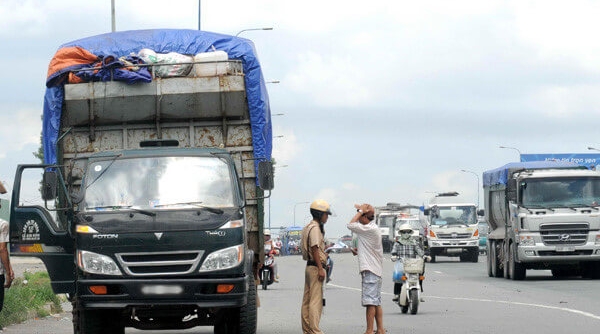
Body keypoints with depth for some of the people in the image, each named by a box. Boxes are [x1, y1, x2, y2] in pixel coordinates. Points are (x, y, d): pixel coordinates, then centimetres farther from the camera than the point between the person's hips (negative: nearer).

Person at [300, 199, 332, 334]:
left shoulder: (308, 227, 18)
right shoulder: (315, 228, -13)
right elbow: (315, 249, -19)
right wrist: (320, 268, -21)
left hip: (309, 266, 11)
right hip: (316, 266, -11)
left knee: (307, 300, 11)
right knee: (316, 300, -11)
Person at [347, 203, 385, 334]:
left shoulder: (370, 229, -16)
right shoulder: (374, 228, 17)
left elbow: (351, 225, -19)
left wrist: (360, 211, -11)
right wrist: (358, 251, 14)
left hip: (370, 270, -11)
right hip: (376, 269, 11)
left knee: (370, 301, -11)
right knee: (376, 302, 12)